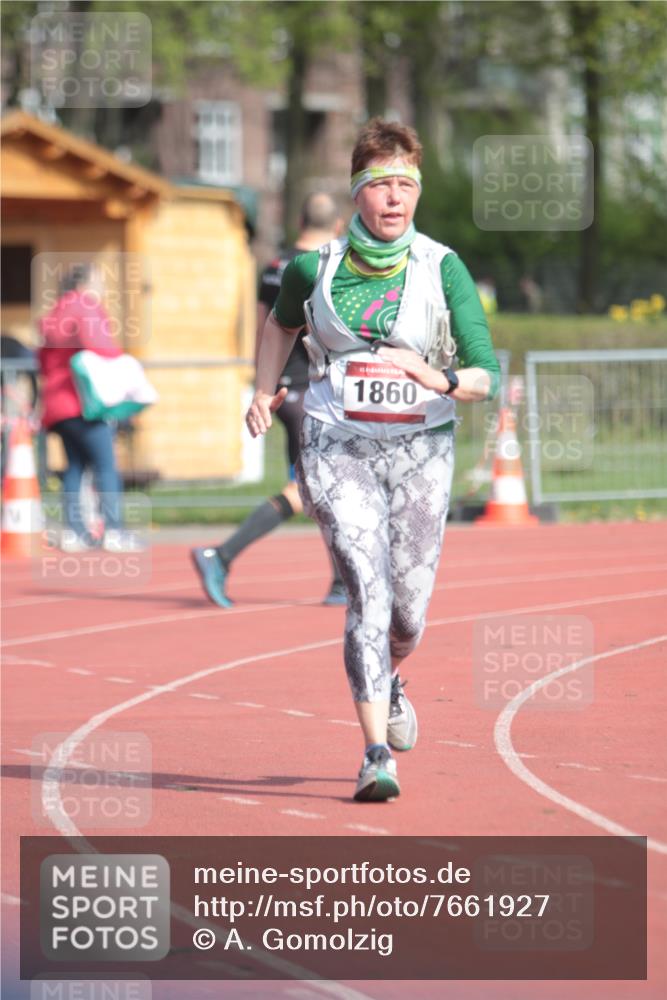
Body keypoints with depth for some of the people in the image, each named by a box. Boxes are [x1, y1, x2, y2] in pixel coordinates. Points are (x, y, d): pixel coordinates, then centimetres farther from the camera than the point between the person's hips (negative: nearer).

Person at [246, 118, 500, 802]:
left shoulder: (442, 269, -4)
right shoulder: (317, 265, 0)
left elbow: (487, 375, -8)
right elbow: (282, 322, 24)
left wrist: (444, 380, -28)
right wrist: (264, 390, 13)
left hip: (420, 450, 1)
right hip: (337, 446, -1)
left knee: (408, 611, 6)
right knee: (368, 591, -17)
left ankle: (388, 681, 43)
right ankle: (377, 755, -19)